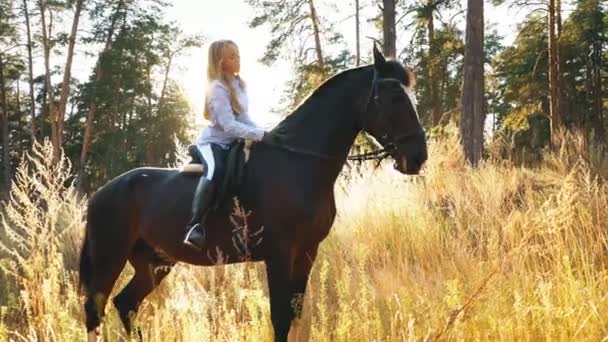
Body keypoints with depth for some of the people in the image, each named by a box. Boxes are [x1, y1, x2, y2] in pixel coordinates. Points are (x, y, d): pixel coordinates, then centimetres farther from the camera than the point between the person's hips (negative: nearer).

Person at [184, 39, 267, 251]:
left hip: (232, 143, 9)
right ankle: (195, 227, -42)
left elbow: (243, 118, 11)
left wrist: (262, 133, -5)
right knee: (215, 171, -37)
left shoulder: (239, 84, 8)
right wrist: (260, 135, -33)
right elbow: (229, 125, -27)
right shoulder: (218, 88, -19)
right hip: (213, 142, -9)